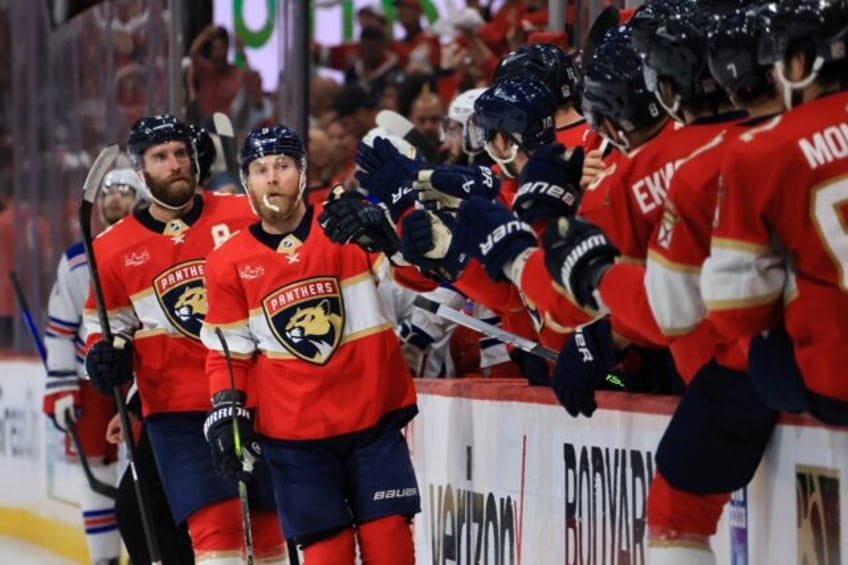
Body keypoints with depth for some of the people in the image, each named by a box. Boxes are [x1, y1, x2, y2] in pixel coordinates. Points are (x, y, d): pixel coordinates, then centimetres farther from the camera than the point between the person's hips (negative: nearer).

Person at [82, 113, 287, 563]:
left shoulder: (245, 217, -1)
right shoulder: (113, 249, 1)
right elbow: (105, 324, 12)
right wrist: (105, 354, -9)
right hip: (178, 410, -2)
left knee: (268, 526, 10)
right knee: (217, 527, -14)